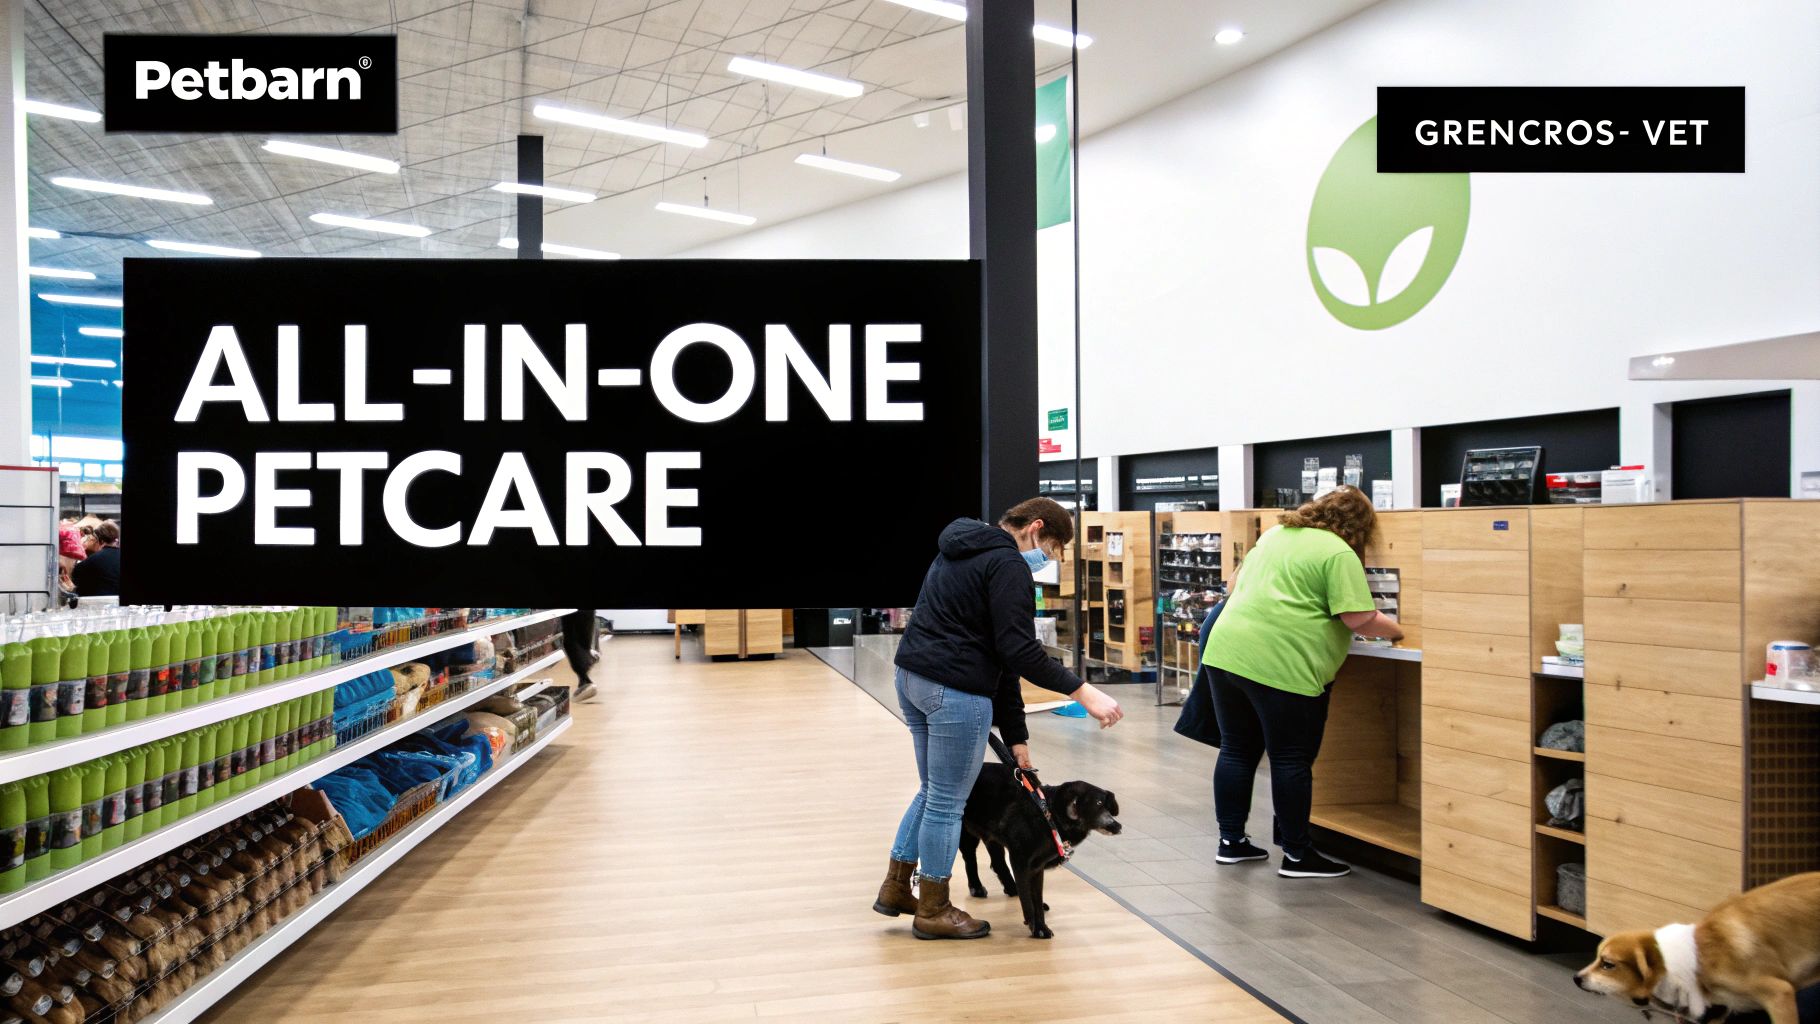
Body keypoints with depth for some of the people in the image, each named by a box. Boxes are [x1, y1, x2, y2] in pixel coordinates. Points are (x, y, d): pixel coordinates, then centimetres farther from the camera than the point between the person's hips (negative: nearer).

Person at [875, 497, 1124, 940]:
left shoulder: (962, 551, 20)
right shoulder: (1007, 564, -11)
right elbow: (1019, 650, -19)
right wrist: (1083, 692, -17)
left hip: (911, 676, 10)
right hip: (955, 691, -10)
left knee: (932, 791, 23)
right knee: (948, 802, 3)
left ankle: (895, 889, 30)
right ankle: (933, 911, 16)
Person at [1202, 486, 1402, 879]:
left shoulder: (1275, 533, 19)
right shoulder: (1339, 554, -4)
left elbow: (1238, 585, 28)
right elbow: (1360, 619, -9)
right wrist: (1397, 631, 8)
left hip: (1226, 650, 8)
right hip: (1281, 666, -7)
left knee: (1237, 751, 16)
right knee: (1291, 762, 4)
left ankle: (1231, 841, 24)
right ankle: (1297, 855, 13)